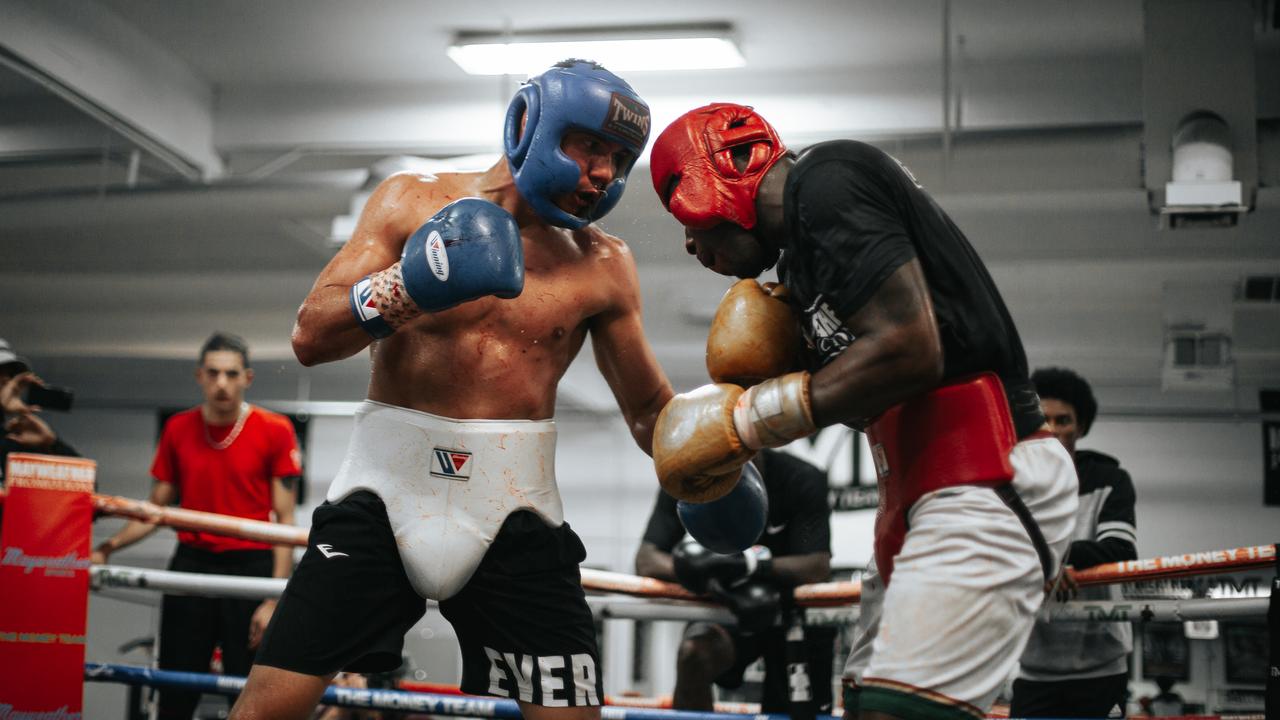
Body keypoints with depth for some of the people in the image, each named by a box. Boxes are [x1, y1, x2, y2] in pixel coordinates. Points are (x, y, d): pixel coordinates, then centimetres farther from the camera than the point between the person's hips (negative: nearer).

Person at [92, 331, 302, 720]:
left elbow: (284, 521, -4)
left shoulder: (274, 431, -4)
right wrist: (107, 547, -3)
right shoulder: (178, 429, 6)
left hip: (251, 568, -3)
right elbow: (156, 509, 13)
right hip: (191, 565, 3)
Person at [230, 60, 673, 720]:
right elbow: (311, 338, -5)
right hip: (387, 486, -1)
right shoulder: (411, 203, 3)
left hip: (513, 506, 1)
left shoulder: (603, 266, 6)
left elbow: (647, 407, 15)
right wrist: (409, 287, -22)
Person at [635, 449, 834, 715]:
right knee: (694, 653, -30)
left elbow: (817, 569, -32)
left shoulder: (801, 480, -22)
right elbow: (646, 561, -22)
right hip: (727, 606, 1)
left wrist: (746, 563, -48)